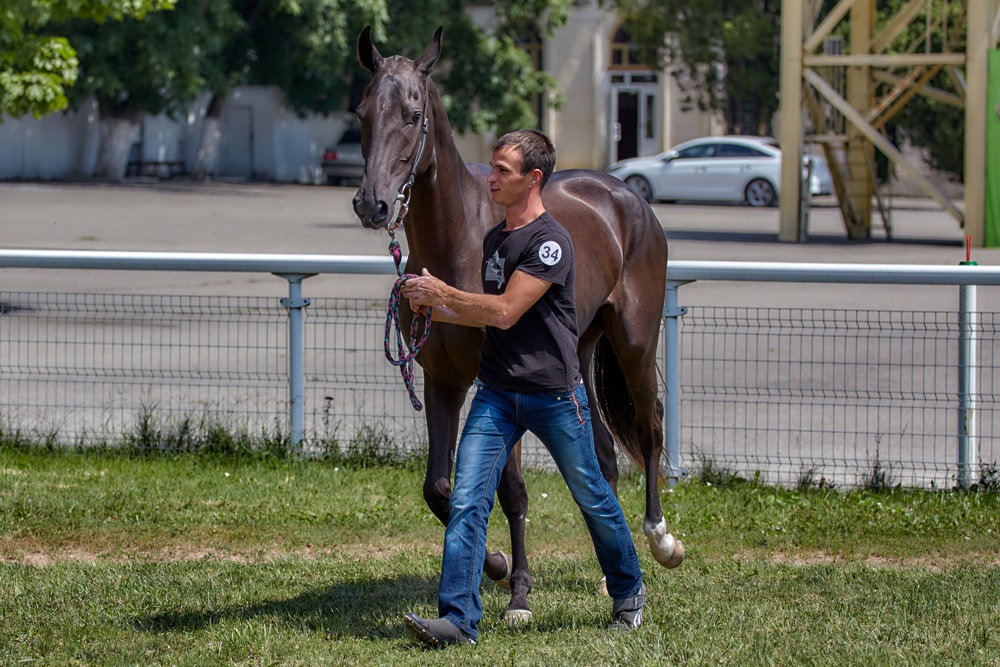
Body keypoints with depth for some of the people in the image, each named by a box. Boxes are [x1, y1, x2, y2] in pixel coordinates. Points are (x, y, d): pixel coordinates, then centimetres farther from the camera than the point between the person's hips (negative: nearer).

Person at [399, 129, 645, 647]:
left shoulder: (550, 241, -15)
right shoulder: (495, 239, 12)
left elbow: (505, 312, -20)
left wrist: (442, 292, -12)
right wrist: (433, 309, 7)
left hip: (554, 395, -6)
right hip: (496, 393, 6)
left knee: (592, 498, 10)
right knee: (466, 500, -9)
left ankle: (628, 591, 33)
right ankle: (458, 619, -12)